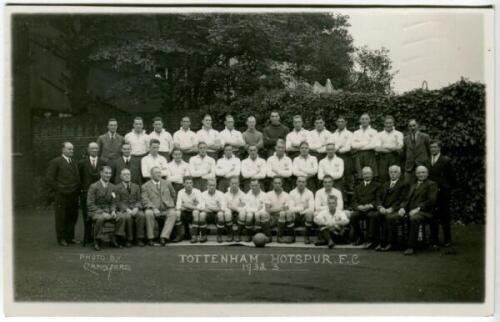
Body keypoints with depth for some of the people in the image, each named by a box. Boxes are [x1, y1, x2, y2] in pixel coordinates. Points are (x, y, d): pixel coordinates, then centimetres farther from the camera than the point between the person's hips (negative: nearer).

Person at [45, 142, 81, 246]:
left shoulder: (74, 163, 17)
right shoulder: (55, 162, -4)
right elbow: (49, 179, -8)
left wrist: (78, 189, 8)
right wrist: (59, 189, -10)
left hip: (73, 195, 6)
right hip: (61, 196, -6)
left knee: (73, 217, 9)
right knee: (61, 218, 2)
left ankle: (70, 237, 22)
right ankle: (61, 239, 14)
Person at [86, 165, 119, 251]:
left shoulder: (112, 187, 10)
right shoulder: (93, 186, -6)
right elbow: (90, 204, -10)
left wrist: (113, 211, -8)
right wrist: (102, 213, -21)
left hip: (108, 211, 5)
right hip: (95, 211, -5)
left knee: (120, 218, -23)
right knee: (100, 218, -38)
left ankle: (114, 240, -3)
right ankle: (97, 242, -18)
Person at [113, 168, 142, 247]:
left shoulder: (136, 186, 20)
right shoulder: (117, 188, 8)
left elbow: (139, 200, 11)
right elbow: (118, 202, -2)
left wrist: (136, 208, -11)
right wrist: (127, 209, -16)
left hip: (135, 209, 3)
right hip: (123, 209, -2)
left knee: (141, 215, -31)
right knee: (127, 216, -36)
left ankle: (140, 238, -26)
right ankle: (129, 239, -25)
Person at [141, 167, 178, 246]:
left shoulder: (167, 183, 20)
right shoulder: (145, 186, 9)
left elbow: (173, 195, 30)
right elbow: (145, 201, -2)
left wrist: (171, 205, 17)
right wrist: (154, 208, -17)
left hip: (167, 210, 2)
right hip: (154, 210, -2)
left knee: (173, 213, -31)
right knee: (148, 213, -35)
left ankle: (164, 237, -35)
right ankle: (150, 238, -25)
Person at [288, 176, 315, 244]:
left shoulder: (309, 193, -2)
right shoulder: (292, 193, 1)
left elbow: (311, 209, -13)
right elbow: (291, 208, -9)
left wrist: (297, 209, -18)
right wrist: (302, 207, -22)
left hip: (305, 215, -1)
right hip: (295, 216, 1)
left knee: (309, 214, -35)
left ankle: (307, 237, -15)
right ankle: (292, 236, -10)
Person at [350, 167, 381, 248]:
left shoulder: (377, 186, 15)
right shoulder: (358, 187, 25)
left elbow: (378, 200, 2)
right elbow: (354, 201, 14)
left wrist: (370, 205, -17)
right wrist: (358, 206, -9)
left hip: (372, 209, -3)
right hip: (360, 209, 3)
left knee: (372, 216, -37)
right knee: (353, 216, -30)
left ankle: (370, 239, -30)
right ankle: (359, 238, -12)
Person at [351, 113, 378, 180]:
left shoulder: (373, 132, 8)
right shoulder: (356, 132, 16)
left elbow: (374, 145, -6)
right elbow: (353, 144, 0)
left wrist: (358, 147, -4)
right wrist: (367, 142, -5)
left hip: (370, 155, -2)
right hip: (358, 156, 2)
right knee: (360, 177, -4)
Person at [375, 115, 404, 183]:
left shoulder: (398, 134, 10)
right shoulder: (380, 134, 12)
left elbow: (400, 146, -5)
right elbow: (377, 148, -2)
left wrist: (384, 146, -5)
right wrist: (394, 148, -7)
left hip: (395, 157, -1)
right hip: (383, 157, 1)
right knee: (382, 177, -7)